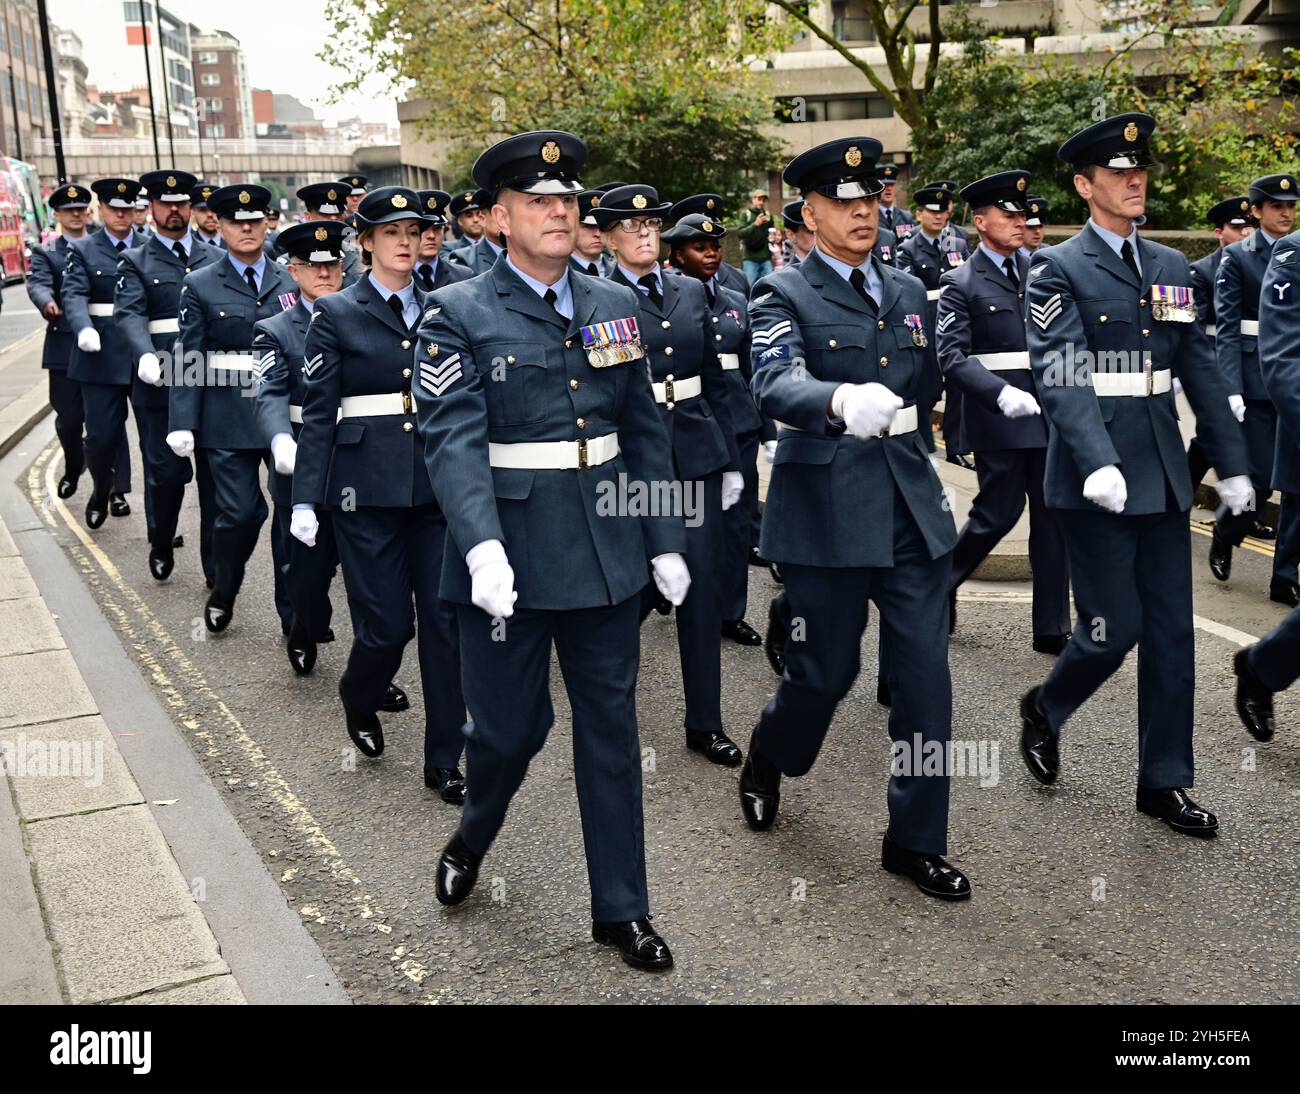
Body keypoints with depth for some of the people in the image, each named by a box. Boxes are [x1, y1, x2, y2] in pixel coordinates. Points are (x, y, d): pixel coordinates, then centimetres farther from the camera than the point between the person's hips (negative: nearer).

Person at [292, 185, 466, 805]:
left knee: (446, 620, 1)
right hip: (368, 490, -3)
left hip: (439, 487, 3)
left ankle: (444, 759, 13)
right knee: (387, 624, 0)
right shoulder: (336, 314, 1)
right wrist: (306, 499, -8)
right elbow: (318, 412, -2)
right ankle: (359, 700, 35)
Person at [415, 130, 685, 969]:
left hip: (608, 550, 4)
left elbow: (646, 431, 11)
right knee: (511, 725, 7)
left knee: (611, 727, 10)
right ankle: (474, 833, 42)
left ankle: (621, 908, 24)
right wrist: (483, 547, -31)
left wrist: (666, 541, 8)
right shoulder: (459, 316, -6)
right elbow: (452, 439, -17)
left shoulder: (617, 306, 7)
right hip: (511, 554, -3)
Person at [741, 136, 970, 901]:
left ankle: (916, 839, 17)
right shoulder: (784, 297, -6)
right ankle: (767, 762, 38)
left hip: (913, 504, 5)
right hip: (828, 509, -5)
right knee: (827, 669, 6)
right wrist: (842, 401, -45)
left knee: (927, 673, 3)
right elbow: (777, 385, -25)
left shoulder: (909, 292, 13)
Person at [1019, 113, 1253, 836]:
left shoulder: (1172, 268, 13)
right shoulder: (1060, 270, -6)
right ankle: (1045, 709, 28)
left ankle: (1164, 783, 20)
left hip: (1164, 472, 6)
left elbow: (1201, 370, 14)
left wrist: (1233, 463, 11)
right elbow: (1060, 375, -18)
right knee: (1114, 629, -2)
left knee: (1172, 632, 8)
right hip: (1099, 475, -6)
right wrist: (1097, 463, -30)